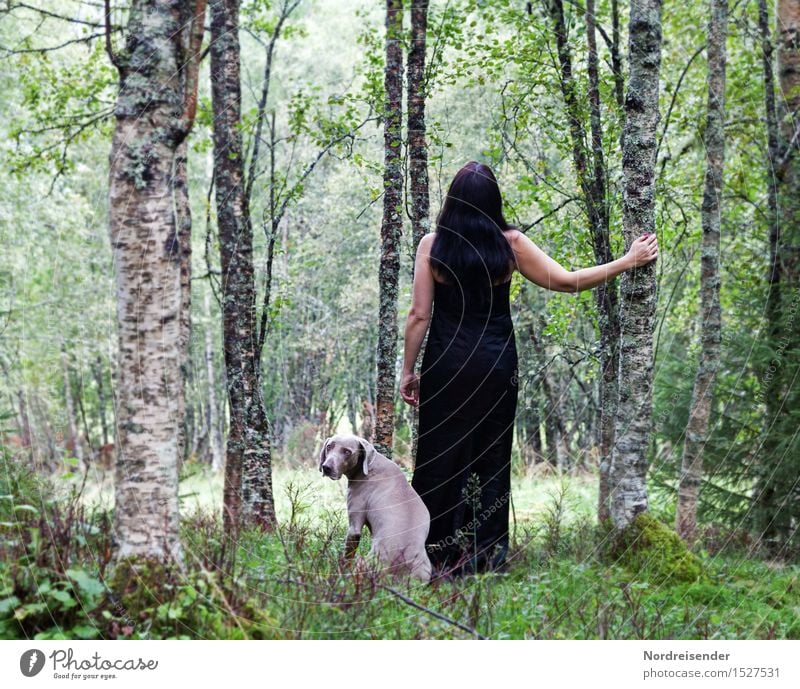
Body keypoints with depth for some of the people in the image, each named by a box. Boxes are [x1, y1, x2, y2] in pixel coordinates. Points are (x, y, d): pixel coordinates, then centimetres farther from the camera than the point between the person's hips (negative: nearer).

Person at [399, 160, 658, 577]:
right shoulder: (509, 244, -5)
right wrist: (628, 261, 9)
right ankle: (487, 555, 14)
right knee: (491, 460, 10)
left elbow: (419, 315, -6)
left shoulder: (432, 245, -6)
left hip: (446, 365, -1)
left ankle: (442, 556, 7)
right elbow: (566, 281, -1)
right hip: (496, 366, 1)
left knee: (441, 458, 6)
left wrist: (408, 371, 3)